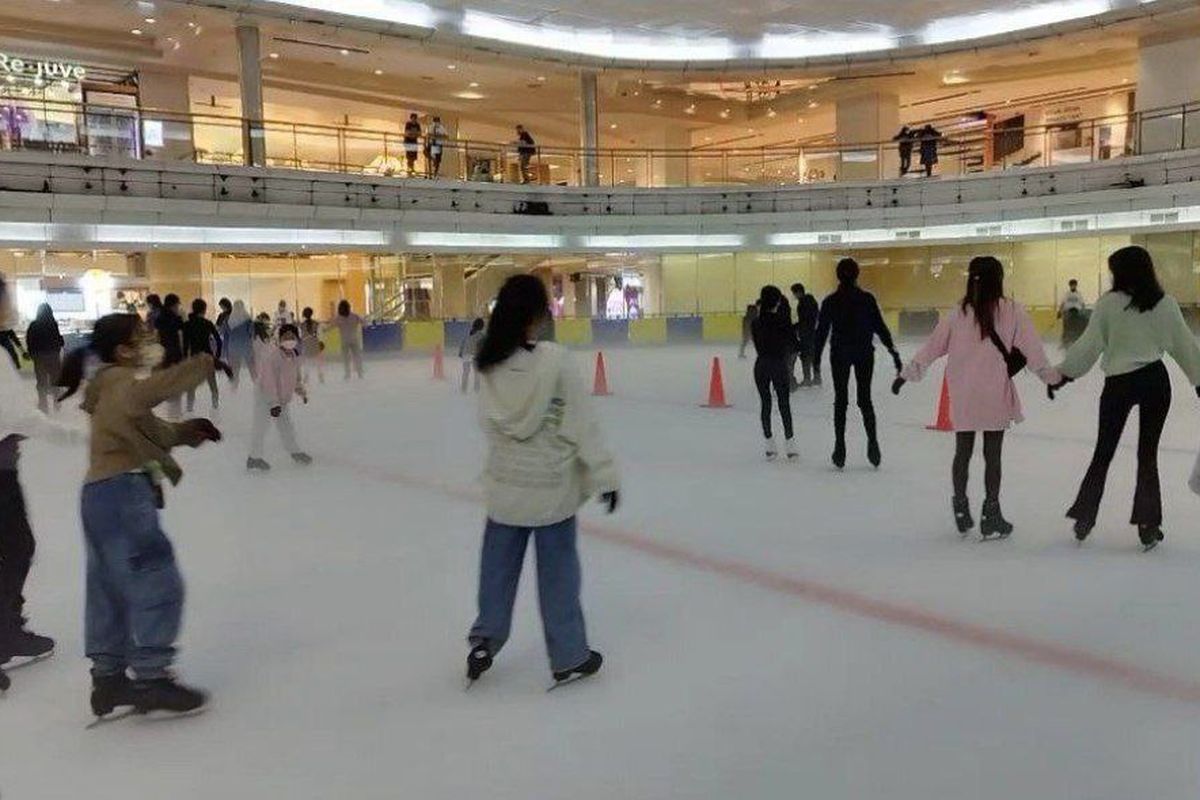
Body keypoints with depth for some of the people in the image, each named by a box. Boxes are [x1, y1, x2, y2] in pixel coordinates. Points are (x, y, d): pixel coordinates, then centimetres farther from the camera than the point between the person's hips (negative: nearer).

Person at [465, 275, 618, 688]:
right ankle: (569, 657, 22)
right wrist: (604, 475, -6)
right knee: (557, 571, 9)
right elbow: (583, 424, -14)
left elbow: (490, 421, 3)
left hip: (505, 485, 4)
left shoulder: (491, 363, -7)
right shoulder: (555, 360, -19)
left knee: (498, 563, 18)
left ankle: (484, 641, 31)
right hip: (552, 486, -3)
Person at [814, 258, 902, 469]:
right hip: (864, 354, 0)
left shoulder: (830, 302, -5)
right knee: (865, 399, 11)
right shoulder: (867, 299, -5)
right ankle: (872, 442, 2)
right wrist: (893, 351, 1)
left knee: (840, 400, 8)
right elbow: (880, 327, -4)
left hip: (839, 355, 0)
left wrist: (815, 358, 4)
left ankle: (840, 446, 5)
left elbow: (821, 331, -3)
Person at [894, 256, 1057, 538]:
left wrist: (907, 374, 10)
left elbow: (933, 346, 2)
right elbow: (1030, 347, -5)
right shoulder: (1011, 311, -6)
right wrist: (1049, 374, 4)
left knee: (963, 452, 13)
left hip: (962, 397, 2)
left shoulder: (958, 313, -1)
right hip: (996, 397, -2)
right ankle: (991, 515, 13)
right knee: (993, 455, 6)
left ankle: (961, 511, 21)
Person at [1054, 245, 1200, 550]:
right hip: (1155, 380, 2)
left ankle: (1084, 516, 17)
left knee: (1103, 452, 11)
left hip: (1118, 384, -1)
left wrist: (1065, 373, 2)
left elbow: (1089, 345, -8)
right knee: (1148, 454, 9)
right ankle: (1148, 525, 9)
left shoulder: (1108, 303, -9)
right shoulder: (1165, 303, -1)